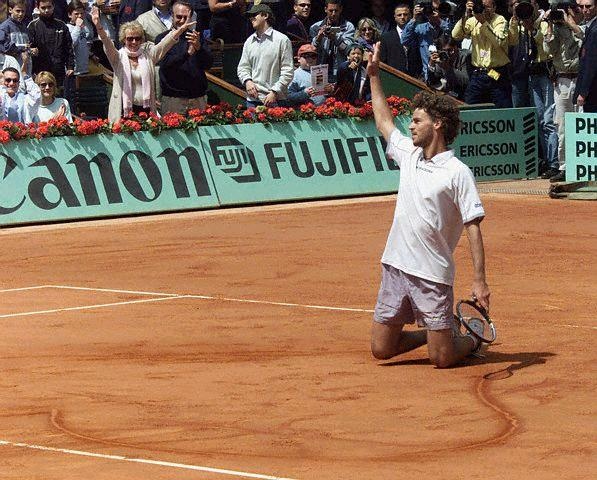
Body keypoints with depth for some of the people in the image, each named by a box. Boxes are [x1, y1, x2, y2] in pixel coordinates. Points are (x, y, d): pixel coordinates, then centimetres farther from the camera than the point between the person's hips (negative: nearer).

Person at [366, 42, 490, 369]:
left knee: (442, 359, -5)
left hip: (432, 276, -6)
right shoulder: (409, 154, 9)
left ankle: (472, 339, 28)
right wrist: (374, 76, 26)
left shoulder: (457, 173, -10)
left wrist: (479, 280, -19)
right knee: (381, 350, 6)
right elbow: (384, 121, 27)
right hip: (395, 268, 6)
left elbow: (473, 228, -12)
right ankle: (433, 334, 29)